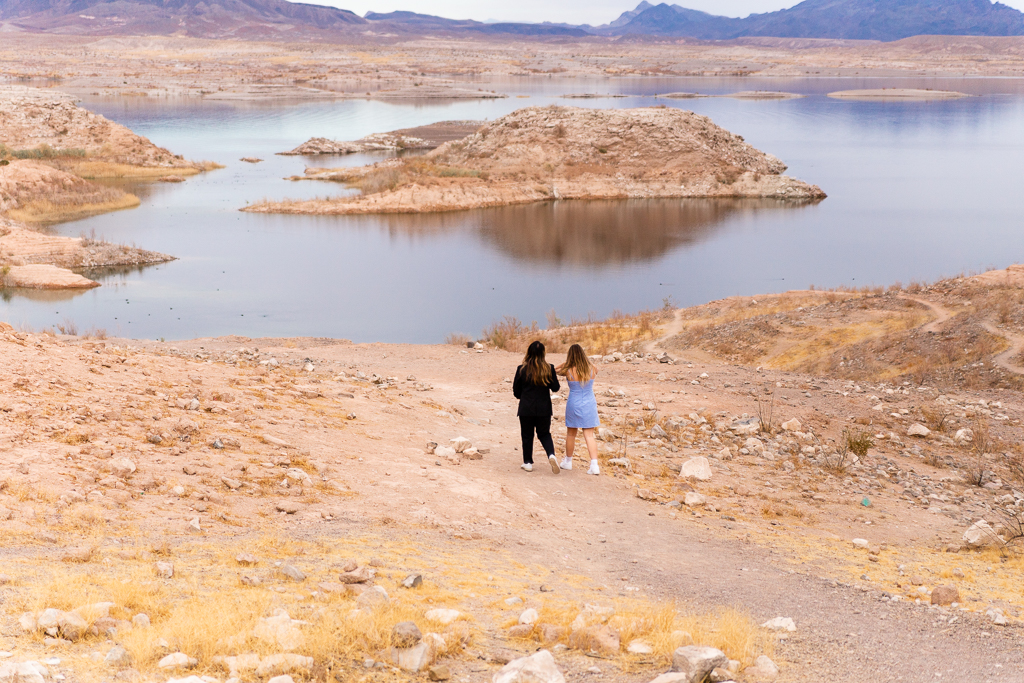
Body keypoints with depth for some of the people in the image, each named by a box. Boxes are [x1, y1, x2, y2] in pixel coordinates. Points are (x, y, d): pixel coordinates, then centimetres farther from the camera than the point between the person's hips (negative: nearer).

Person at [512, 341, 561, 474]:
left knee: (527, 436, 13)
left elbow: (516, 391, -1)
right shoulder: (549, 368, -7)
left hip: (526, 409, -1)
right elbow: (555, 388, -1)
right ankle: (551, 455, -9)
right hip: (544, 409, 1)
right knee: (544, 434, 15)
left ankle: (528, 463, 18)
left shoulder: (522, 369, -9)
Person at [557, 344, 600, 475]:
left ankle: (568, 461, 31)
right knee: (589, 435, 3)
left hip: (574, 405, -2)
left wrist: (567, 362, 14)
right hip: (589, 405, 2)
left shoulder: (568, 371, -15)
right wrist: (586, 361, 25)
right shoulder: (592, 370, -7)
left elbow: (557, 370, 5)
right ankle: (594, 465, -7)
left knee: (571, 434, 16)